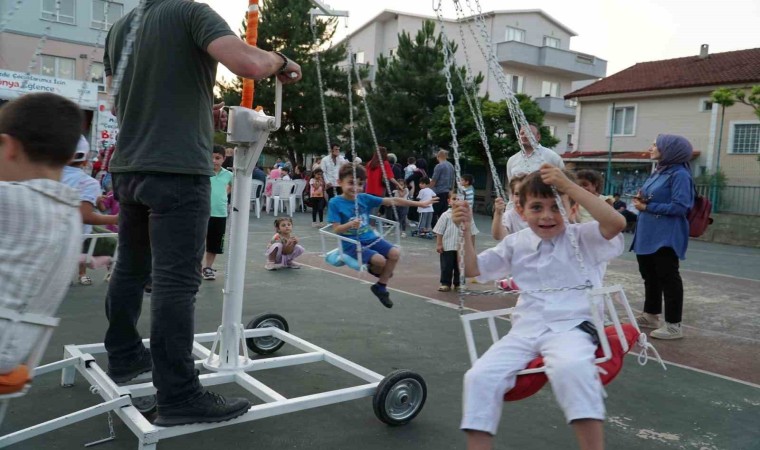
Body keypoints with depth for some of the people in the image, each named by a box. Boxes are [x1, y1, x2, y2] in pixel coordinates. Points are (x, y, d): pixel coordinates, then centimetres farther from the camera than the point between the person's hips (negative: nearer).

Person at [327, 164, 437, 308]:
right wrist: (350, 224, -36)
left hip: (369, 237, 5)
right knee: (380, 260, -25)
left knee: (395, 253, -14)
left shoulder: (364, 198, 1)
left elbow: (392, 201, -1)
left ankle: (381, 286, 5)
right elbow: (336, 229, -14)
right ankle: (375, 270, 15)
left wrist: (419, 203, -1)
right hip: (352, 243, -5)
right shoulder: (335, 203, -10)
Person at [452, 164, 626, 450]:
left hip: (571, 328, -4)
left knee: (571, 367, -39)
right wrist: (465, 230, 1)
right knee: (479, 376, -18)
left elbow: (616, 223, -22)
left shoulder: (584, 238, 0)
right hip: (525, 331, 4)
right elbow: (473, 269, 17)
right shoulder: (516, 244, 12)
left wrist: (568, 185, -24)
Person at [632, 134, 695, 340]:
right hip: (647, 235, 10)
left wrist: (647, 207, -18)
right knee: (650, 275, 17)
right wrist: (641, 199, 0)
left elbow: (680, 207, -21)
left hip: (666, 237, -10)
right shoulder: (658, 172, 14)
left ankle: (673, 325, 5)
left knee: (668, 277, -3)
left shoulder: (680, 174, -14)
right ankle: (650, 315, 31)